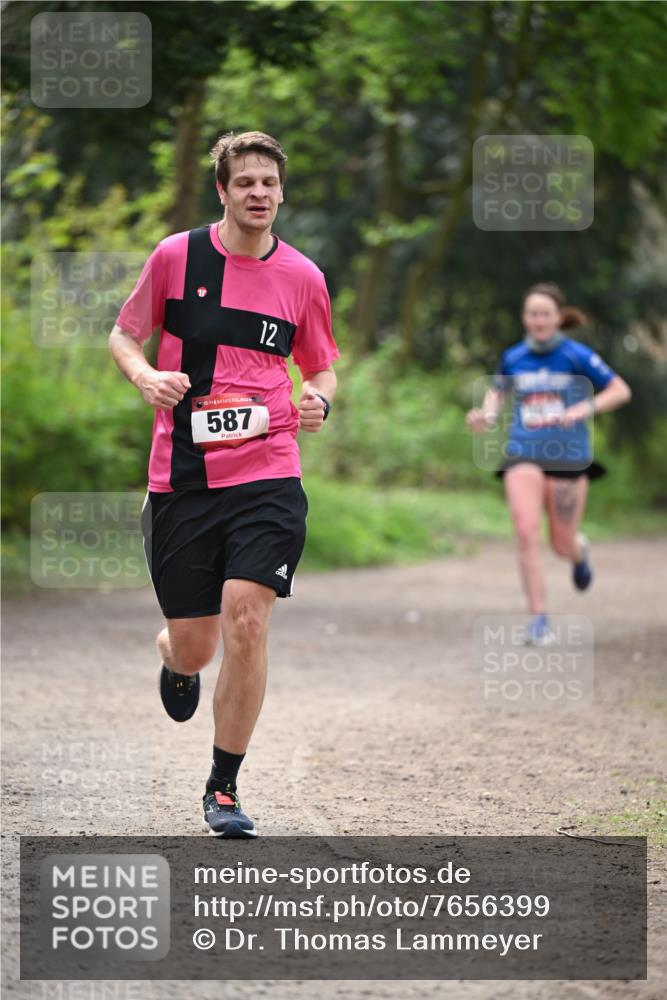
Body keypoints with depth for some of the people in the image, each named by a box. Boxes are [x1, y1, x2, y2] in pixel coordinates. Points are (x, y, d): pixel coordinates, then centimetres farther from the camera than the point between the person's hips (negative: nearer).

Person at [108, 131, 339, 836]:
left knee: (246, 618, -16)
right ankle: (174, 660, 46)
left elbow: (320, 368, 18)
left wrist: (319, 400, -5)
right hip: (181, 478, 0)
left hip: (267, 474, 0)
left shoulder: (302, 276, 5)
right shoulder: (174, 256, 1)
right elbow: (123, 336, 12)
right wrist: (146, 377, -9)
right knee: (193, 644, 3)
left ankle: (224, 790, -1)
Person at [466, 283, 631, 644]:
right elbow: (497, 391, 23)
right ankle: (538, 620, -12)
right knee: (526, 531, -17)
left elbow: (621, 390, -4)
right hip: (523, 456, 1)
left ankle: (580, 551, 47)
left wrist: (585, 408, -20)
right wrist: (487, 415, 1)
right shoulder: (512, 358, 4)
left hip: (568, 456, -1)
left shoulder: (576, 356, -6)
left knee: (562, 545, 6)